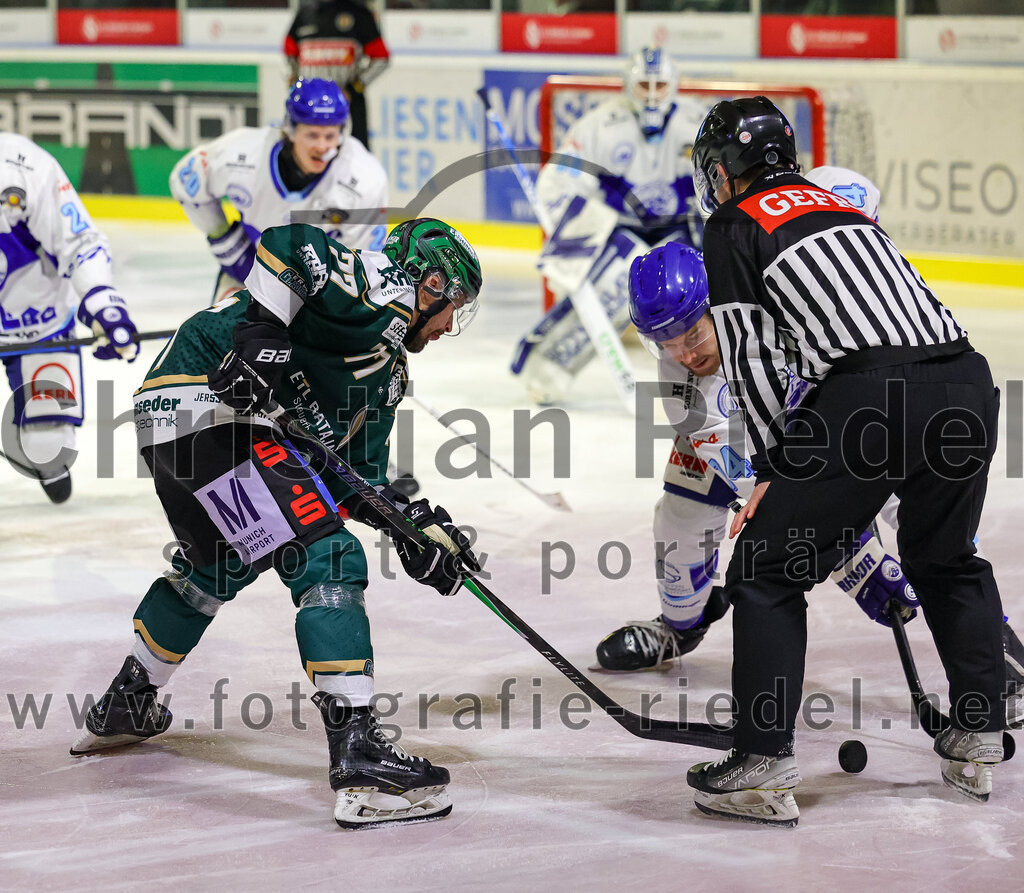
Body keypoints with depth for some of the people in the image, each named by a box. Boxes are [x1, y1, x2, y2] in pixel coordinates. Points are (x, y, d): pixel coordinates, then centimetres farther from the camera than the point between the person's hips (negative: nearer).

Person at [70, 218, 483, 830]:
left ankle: (125, 707, 51)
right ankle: (359, 760, -23)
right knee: (328, 562, -15)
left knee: (218, 567, 34)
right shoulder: (378, 286, -3)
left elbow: (358, 472, 22)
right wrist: (261, 336, -25)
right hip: (206, 403, -11)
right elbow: (290, 246, -19)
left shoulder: (387, 372, 25)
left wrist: (419, 527, 10)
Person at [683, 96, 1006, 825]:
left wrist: (774, 467, 10)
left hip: (871, 396, -7)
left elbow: (751, 355, 4)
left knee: (766, 570, 4)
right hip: (967, 381, 7)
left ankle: (764, 765, -1)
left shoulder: (735, 227, 11)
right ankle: (979, 740, 31)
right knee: (946, 561, 30)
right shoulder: (841, 205, 31)